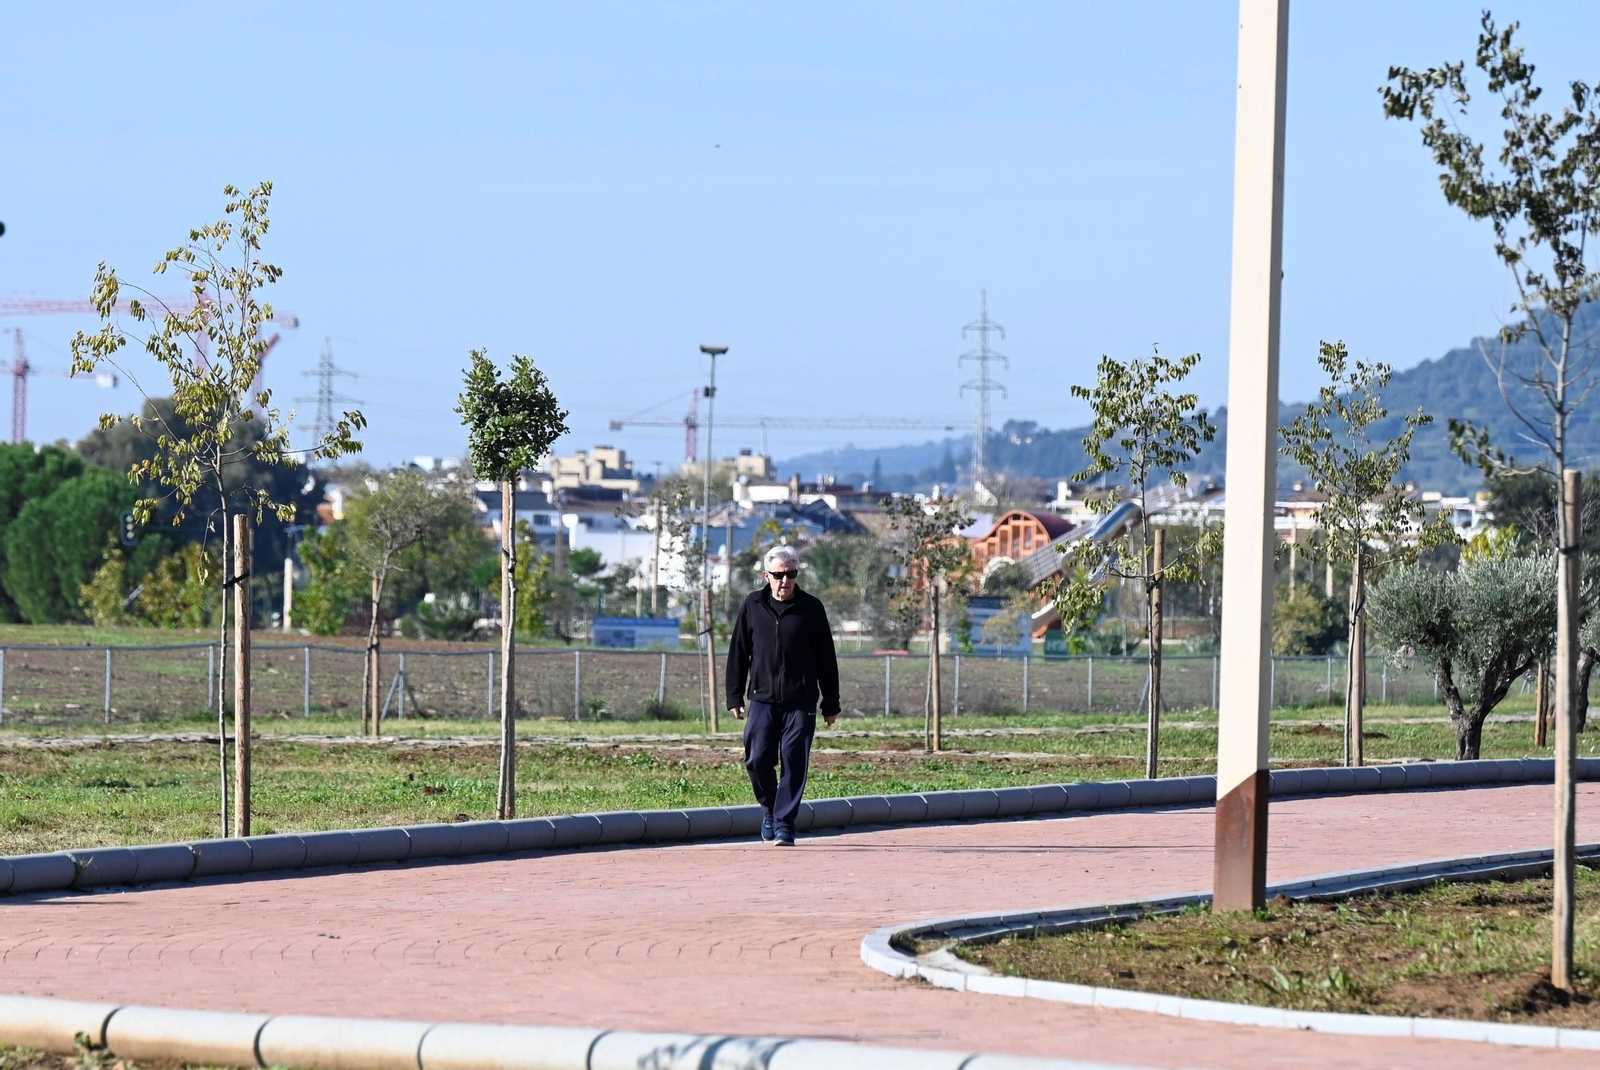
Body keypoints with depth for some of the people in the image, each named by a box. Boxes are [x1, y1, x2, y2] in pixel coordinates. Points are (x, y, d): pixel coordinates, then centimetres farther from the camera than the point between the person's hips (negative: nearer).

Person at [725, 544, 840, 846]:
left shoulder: (811, 608, 2)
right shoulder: (753, 606, 6)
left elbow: (826, 659, 6)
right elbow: (738, 653, 11)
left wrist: (831, 704, 5)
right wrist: (734, 697, 7)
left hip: (801, 703, -1)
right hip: (762, 699, 1)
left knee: (794, 764, -4)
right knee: (757, 760, -4)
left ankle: (784, 824, 3)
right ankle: (769, 809, 21)